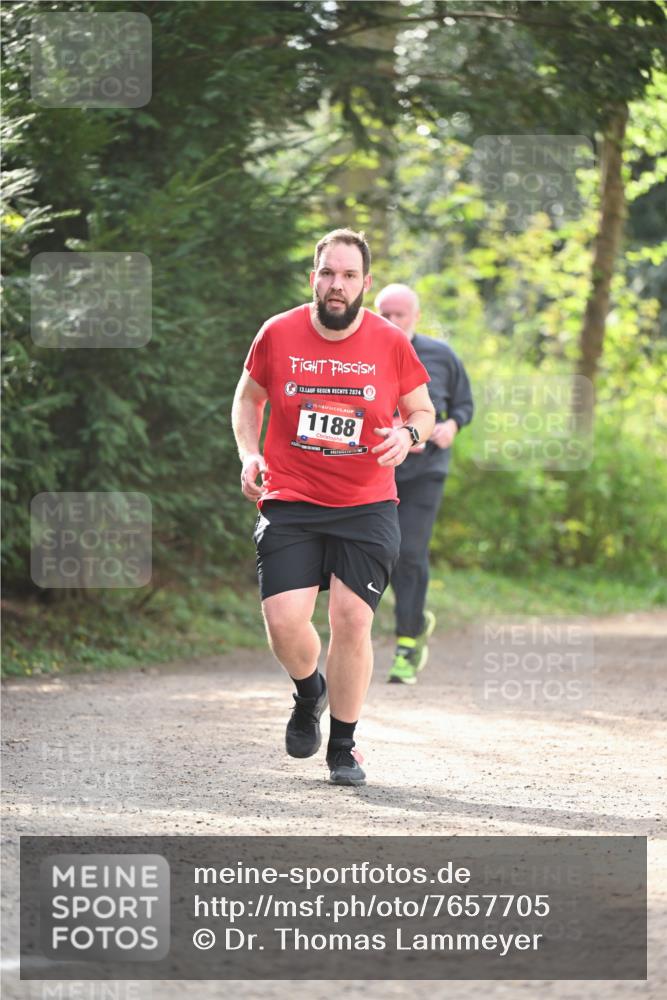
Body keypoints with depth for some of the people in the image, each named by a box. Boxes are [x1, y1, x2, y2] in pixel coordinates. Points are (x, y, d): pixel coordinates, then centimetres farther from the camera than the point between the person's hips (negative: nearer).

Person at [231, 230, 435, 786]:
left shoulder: (391, 343, -1)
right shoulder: (278, 334, -1)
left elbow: (423, 410, 11)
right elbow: (248, 397, 16)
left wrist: (408, 433, -12)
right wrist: (249, 453, -1)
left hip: (367, 509, 0)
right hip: (289, 505, 0)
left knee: (352, 617, -9)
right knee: (284, 620, -13)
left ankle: (343, 746, 10)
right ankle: (309, 692, 24)